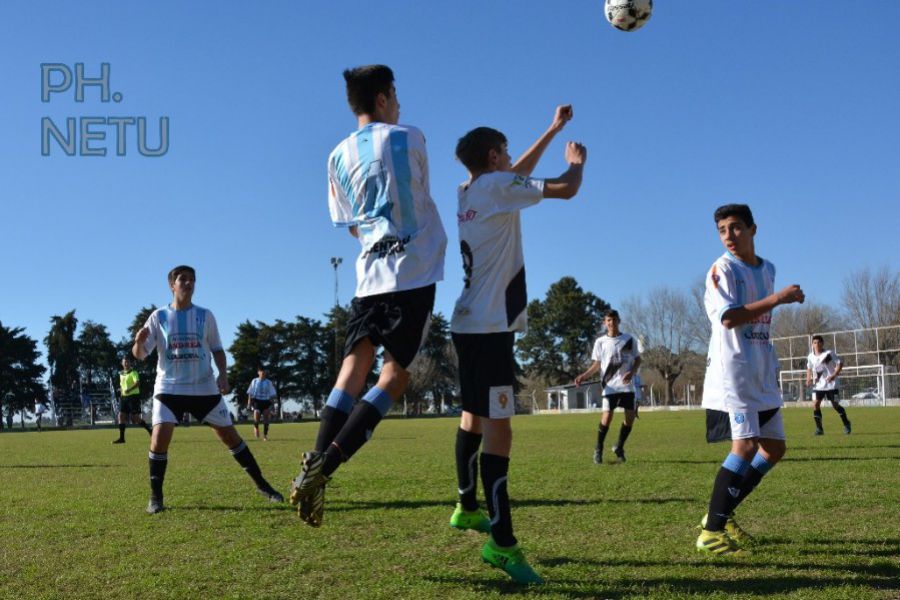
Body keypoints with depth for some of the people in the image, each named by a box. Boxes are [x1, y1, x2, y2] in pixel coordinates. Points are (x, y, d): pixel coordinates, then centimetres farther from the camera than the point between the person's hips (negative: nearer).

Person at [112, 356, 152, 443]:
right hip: (124, 397, 7)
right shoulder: (121, 374, 15)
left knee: (136, 419, -8)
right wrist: (121, 390, 8)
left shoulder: (133, 372, -9)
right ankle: (121, 437, 3)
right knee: (121, 416, 0)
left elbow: (137, 383, -25)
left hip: (133, 396, -7)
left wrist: (129, 390, -40)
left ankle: (150, 430, 9)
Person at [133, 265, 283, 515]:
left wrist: (223, 373, -6)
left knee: (229, 435, 5)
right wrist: (138, 341, -27)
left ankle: (261, 484, 16)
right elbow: (139, 355, -4)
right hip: (169, 388, -1)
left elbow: (217, 349, 11)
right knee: (160, 436, -19)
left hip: (204, 388, 1)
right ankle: (155, 497, -4)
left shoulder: (205, 316, 3)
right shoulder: (158, 317, -1)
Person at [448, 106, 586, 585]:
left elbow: (520, 173, 32)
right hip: (489, 327, -10)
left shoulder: (469, 192, 15)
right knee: (497, 429, -14)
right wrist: (576, 162, 14)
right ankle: (501, 542, -16)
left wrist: (554, 129, 37)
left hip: (471, 324, 10)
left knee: (474, 416, 20)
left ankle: (467, 507, 34)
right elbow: (566, 188, -8)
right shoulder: (497, 186, -9)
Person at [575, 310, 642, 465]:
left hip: (627, 385, 2)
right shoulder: (600, 342, 5)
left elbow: (637, 359, 10)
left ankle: (619, 448, 19)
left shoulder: (629, 339, 6)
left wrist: (631, 372, -9)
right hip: (610, 386, -2)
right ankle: (598, 450, 4)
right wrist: (584, 375, -8)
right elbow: (597, 364, 8)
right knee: (607, 417, -11)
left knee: (630, 417, -2)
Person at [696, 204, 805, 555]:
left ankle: (722, 514, 20)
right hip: (732, 373, -8)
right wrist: (777, 298, -21)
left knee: (774, 447, 10)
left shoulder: (768, 269, 14)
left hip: (762, 377, 9)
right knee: (745, 446, -18)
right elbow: (729, 317, -22)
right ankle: (711, 532, -12)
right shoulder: (723, 268, -9)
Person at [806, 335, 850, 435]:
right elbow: (809, 368, 19)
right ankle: (819, 428, -1)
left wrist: (834, 375, -21)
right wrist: (808, 379, 4)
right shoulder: (811, 357, 3)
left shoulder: (829, 353, -11)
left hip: (831, 384, -4)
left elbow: (840, 363, -9)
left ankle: (846, 424, 24)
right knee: (815, 405, -9)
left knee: (835, 405, 1)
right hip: (818, 385, 4)